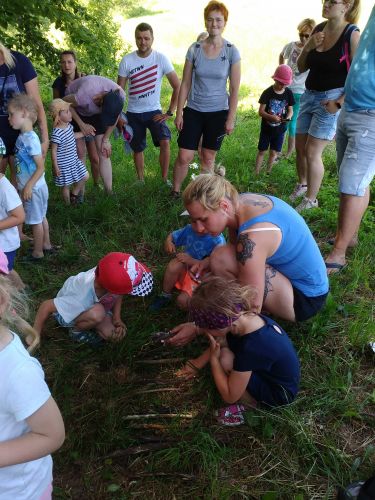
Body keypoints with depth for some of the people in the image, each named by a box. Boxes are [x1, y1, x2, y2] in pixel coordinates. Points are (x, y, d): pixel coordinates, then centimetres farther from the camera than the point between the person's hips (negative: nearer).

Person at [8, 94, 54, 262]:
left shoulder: (31, 139, -22)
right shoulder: (22, 136, 4)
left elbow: (40, 167, -22)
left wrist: (28, 187, -21)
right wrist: (22, 185, 14)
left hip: (34, 188, -8)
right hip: (29, 187, 8)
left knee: (36, 220, 5)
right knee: (41, 217, 19)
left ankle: (37, 253, 20)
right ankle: (46, 245, 34)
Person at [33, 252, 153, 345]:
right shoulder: (82, 299, -45)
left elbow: (118, 294, -8)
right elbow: (46, 306, -33)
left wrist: (117, 317, -15)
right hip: (66, 311, -5)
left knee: (114, 335, -12)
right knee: (97, 314, -36)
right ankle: (77, 330, -4)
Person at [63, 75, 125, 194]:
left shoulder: (120, 96, -29)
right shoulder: (84, 95, -42)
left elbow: (114, 118, -8)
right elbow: (64, 102, -20)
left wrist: (105, 139, -8)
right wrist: (82, 124, -21)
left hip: (96, 110, 3)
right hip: (75, 109, -3)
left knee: (104, 153, -6)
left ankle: (109, 193, -2)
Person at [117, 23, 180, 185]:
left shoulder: (161, 59, -9)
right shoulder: (126, 60, -5)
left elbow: (177, 86, -7)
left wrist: (169, 112, -10)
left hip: (154, 111, -2)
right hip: (133, 113, 2)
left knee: (164, 142, -22)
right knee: (137, 149, 9)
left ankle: (164, 178, -5)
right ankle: (141, 180, 28)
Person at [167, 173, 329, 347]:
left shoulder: (252, 238, -34)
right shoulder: (239, 202, -8)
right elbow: (235, 247, 9)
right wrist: (208, 263, -10)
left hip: (304, 300, -8)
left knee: (223, 259, -28)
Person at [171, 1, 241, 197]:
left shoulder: (231, 52, -5)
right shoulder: (194, 49, -2)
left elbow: (234, 89, -4)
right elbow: (185, 84, 1)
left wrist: (231, 119, -6)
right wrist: (179, 113, -1)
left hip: (218, 112, 0)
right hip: (193, 111, 1)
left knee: (208, 158, 9)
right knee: (184, 156, -3)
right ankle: (175, 192, 17)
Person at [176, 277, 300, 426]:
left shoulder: (250, 348, -38)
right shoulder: (246, 317, -16)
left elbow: (229, 397, -24)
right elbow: (219, 341, 7)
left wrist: (213, 357, -21)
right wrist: (199, 362, 7)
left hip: (280, 394, -8)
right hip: (273, 373, 8)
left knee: (225, 361, -26)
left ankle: (251, 402, 0)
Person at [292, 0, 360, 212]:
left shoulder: (352, 35, -12)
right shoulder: (319, 29, 5)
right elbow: (301, 67, 10)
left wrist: (339, 103, -23)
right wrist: (308, 46, -7)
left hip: (331, 99, -7)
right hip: (309, 95, 7)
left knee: (312, 152, -8)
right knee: (300, 147, 13)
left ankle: (310, 200, 6)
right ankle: (302, 185, 36)